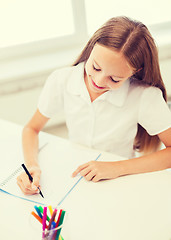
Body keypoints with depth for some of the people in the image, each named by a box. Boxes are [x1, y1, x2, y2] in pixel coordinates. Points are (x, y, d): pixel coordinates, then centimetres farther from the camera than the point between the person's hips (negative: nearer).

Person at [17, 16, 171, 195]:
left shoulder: (145, 95, -22)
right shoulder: (61, 80, -13)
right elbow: (32, 128, 0)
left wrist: (118, 168, -24)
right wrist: (31, 166, -18)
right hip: (73, 177, 3)